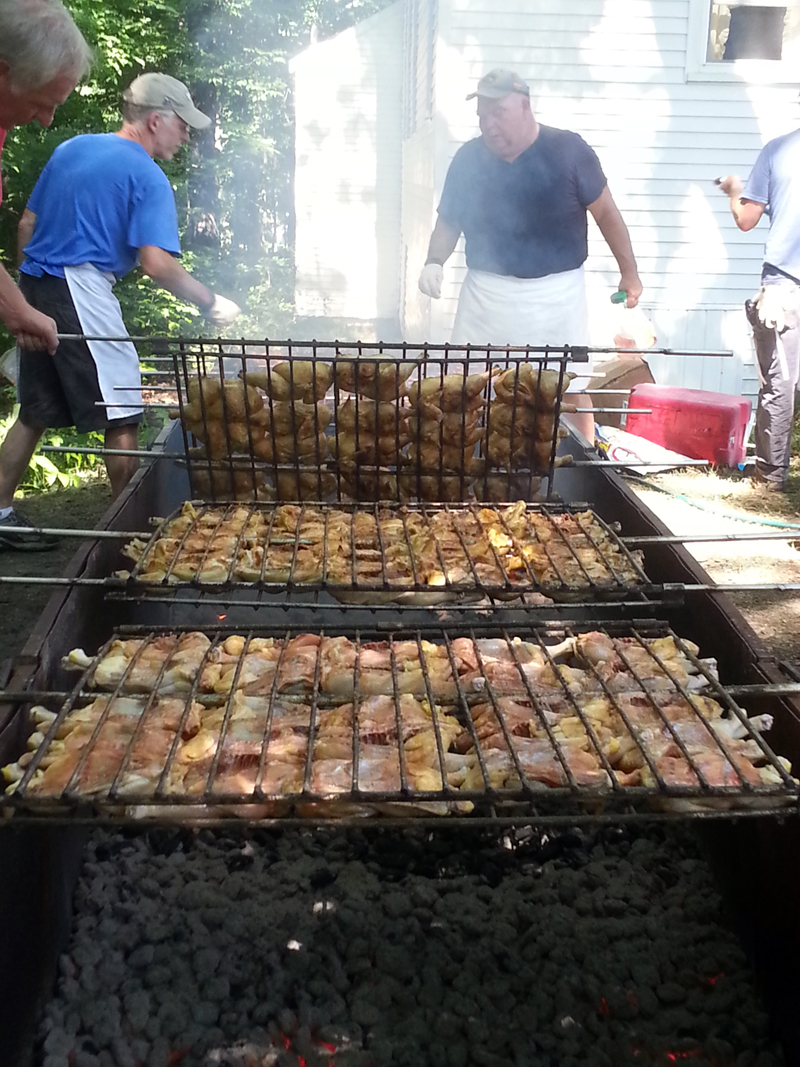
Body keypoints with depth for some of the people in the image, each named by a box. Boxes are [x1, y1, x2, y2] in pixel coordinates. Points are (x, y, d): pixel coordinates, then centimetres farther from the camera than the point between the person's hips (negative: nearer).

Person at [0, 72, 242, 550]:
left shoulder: (72, 148, 18)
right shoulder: (147, 177, -6)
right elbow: (157, 263, -18)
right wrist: (212, 304, -7)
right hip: (82, 290, -8)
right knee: (123, 414, -2)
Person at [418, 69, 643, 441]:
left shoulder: (567, 149, -8)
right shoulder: (469, 158, 0)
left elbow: (606, 213, -1)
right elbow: (448, 221, 9)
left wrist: (629, 273, 2)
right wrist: (434, 262, -10)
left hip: (556, 295, -2)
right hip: (486, 294, 2)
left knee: (572, 389, 10)